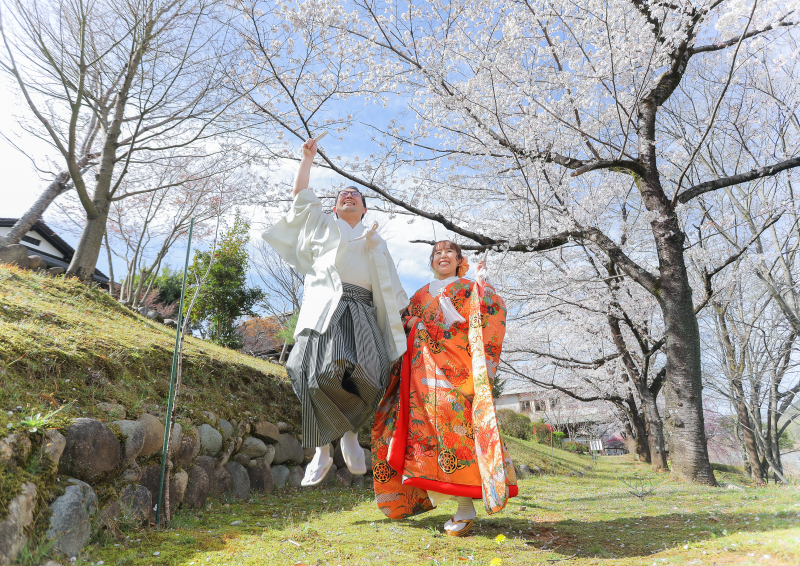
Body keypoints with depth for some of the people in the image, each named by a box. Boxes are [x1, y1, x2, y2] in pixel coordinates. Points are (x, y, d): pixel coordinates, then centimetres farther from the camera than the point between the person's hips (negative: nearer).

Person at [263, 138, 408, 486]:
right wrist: (308, 156, 30)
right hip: (324, 308, -1)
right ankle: (322, 451, -5)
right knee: (320, 373, -17)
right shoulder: (323, 225, 27)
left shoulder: (376, 243, 28)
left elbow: (390, 288, 22)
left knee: (365, 373, -21)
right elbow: (300, 193, 27)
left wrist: (404, 314, 13)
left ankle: (351, 433, 3)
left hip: (360, 312, 1)